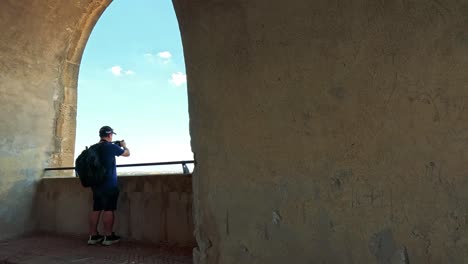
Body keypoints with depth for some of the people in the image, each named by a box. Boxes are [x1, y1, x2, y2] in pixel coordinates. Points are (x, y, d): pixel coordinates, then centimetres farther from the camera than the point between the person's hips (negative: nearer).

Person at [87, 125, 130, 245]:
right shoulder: (111, 146, -12)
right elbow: (127, 153, 0)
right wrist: (124, 145, 19)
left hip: (96, 183, 7)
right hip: (109, 183, -7)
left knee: (96, 209, 10)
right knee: (108, 209, -2)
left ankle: (93, 236, 15)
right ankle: (108, 237, 2)